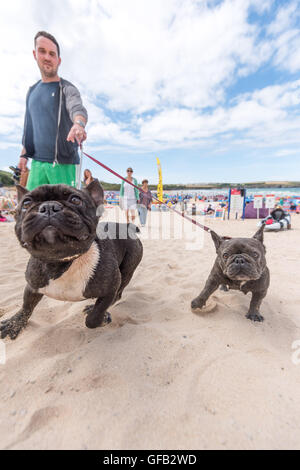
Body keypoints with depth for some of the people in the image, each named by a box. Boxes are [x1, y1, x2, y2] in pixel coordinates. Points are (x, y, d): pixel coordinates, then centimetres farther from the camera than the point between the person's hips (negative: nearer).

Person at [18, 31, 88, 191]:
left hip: (63, 162, -5)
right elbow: (29, 125, 22)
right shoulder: (32, 90, 18)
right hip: (37, 161, 5)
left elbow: (77, 108, -22)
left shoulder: (67, 89, 1)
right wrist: (24, 154, 17)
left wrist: (79, 123, -45)